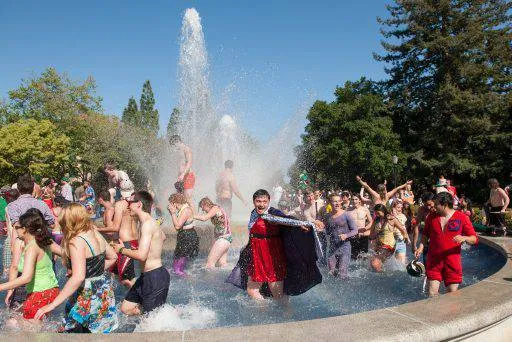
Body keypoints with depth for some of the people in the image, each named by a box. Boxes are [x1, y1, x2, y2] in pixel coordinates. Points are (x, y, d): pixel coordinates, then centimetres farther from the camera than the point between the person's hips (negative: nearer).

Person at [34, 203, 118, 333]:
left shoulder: (77, 241, -20)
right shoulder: (95, 233, 3)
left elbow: (78, 277, -29)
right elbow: (113, 257, 15)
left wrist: (53, 304, -25)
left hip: (88, 295, -8)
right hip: (104, 290, 8)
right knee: (101, 330, 19)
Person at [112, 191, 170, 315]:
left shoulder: (147, 224, -20)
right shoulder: (150, 222, 10)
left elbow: (141, 255, -28)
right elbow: (163, 237, 31)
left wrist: (122, 250, -12)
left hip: (155, 277, -10)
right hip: (147, 276, 10)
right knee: (126, 308, 15)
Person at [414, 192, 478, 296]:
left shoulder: (462, 218, -2)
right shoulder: (431, 217, 5)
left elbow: (474, 239, -1)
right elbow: (425, 234, 18)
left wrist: (464, 238, -22)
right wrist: (421, 247, 3)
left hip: (452, 261, -1)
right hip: (434, 260, 2)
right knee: (432, 292, -2)